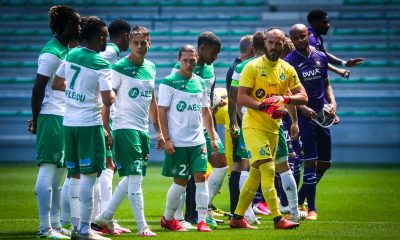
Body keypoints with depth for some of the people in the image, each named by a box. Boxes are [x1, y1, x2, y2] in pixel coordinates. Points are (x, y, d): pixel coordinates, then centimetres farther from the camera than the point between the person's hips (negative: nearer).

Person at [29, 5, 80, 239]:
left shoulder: (66, 51, 15)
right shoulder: (51, 53, -14)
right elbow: (38, 89, -15)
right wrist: (36, 120, -12)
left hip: (64, 118, 10)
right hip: (51, 117, -10)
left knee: (58, 173, 12)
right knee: (48, 170, -7)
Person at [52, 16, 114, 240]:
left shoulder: (71, 55, 6)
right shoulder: (102, 65, -12)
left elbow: (57, 84, 15)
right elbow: (107, 100, -16)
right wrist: (113, 93, 5)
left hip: (69, 123, 7)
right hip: (89, 124, -7)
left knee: (75, 175, 12)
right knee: (89, 176, -4)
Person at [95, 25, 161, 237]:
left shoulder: (150, 68, 12)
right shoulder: (119, 68, -9)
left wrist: (159, 130, 21)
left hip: (143, 129, 8)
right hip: (125, 127, -8)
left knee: (131, 178, 13)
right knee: (135, 177, -10)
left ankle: (106, 217, 25)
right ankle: (142, 227, -8)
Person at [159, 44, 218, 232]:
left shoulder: (201, 83, 11)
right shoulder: (169, 82, -6)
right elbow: (162, 112, -7)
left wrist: (212, 137, 14)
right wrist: (167, 139, -13)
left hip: (197, 141, 4)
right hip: (177, 143, -4)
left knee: (200, 177, -5)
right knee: (180, 182, 1)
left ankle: (202, 220, -3)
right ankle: (167, 218, 18)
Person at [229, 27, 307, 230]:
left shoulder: (288, 70, 7)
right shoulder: (253, 67, -8)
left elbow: (303, 97, 2)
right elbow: (241, 98, -14)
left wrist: (284, 99, -18)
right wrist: (266, 107, -26)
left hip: (273, 128, 6)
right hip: (254, 126, -6)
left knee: (256, 174, 10)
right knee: (268, 169, -15)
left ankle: (237, 218, 19)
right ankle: (277, 219, -16)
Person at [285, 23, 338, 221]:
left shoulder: (321, 57, 9)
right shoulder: (289, 62, -8)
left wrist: (332, 102, 3)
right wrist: (302, 108, -22)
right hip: (303, 116, -6)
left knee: (324, 163, 10)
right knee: (310, 162, -9)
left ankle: (299, 198, 26)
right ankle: (311, 208, -2)